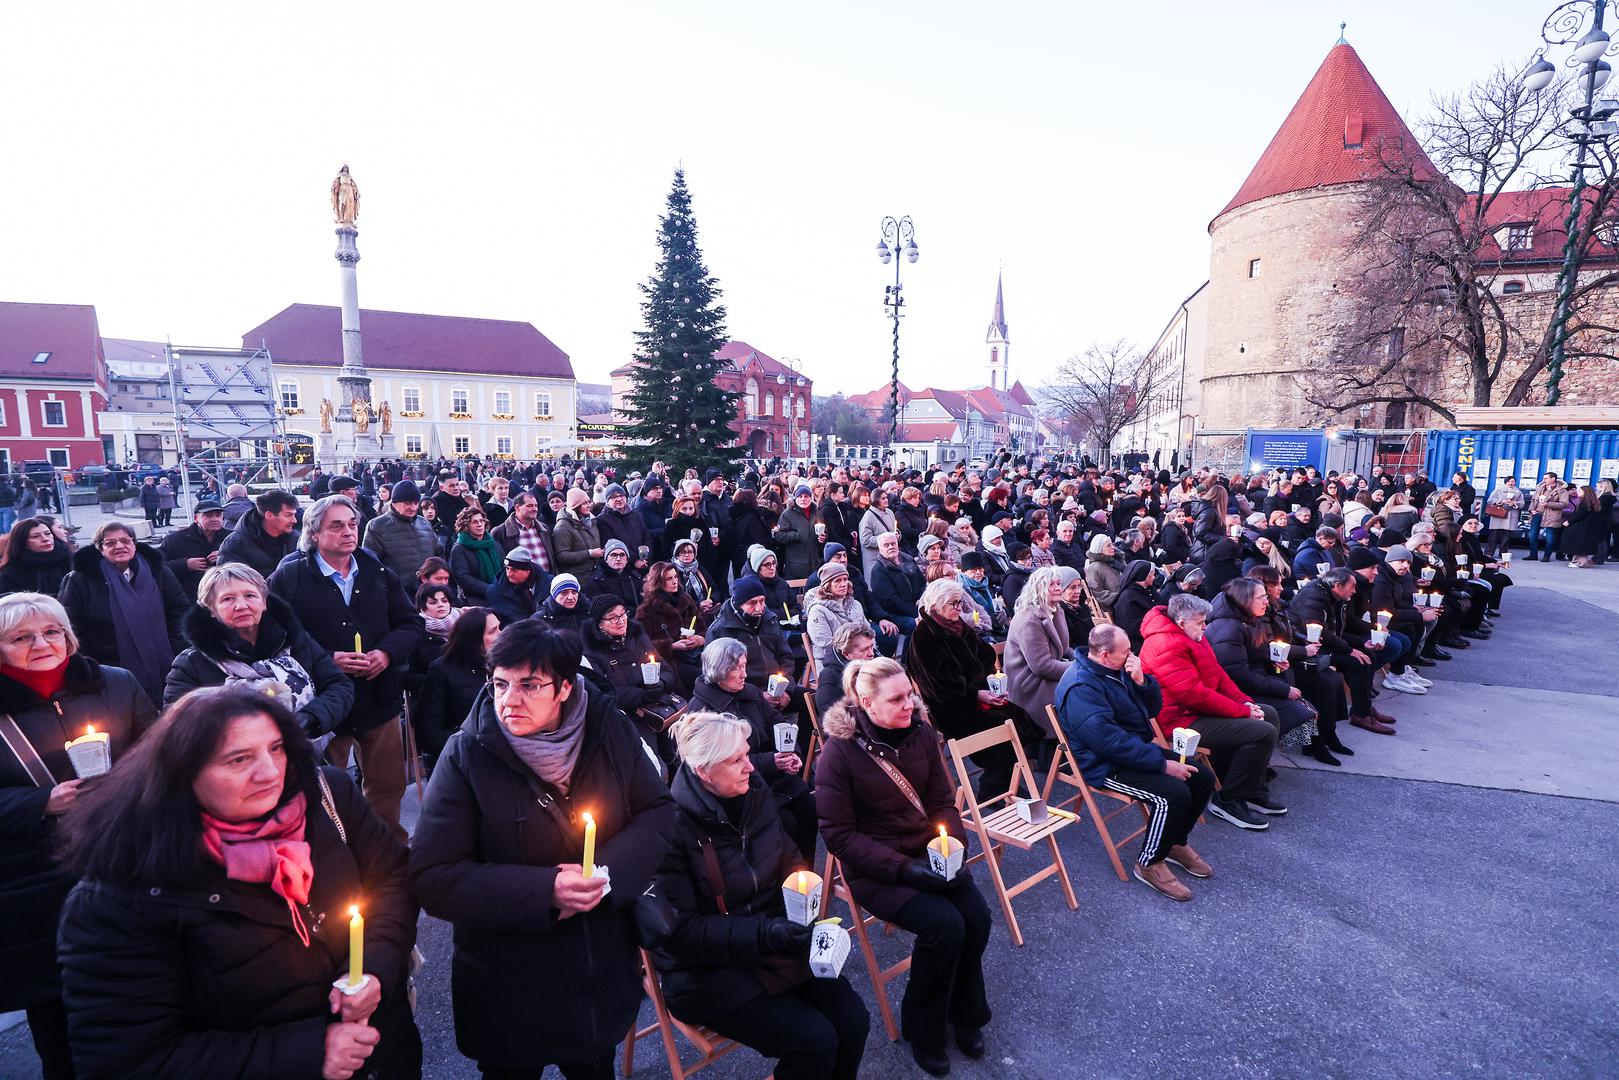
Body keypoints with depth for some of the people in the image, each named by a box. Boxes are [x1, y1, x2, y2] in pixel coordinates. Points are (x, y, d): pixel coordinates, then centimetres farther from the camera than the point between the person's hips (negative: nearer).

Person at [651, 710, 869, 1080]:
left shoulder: (756, 795, -1)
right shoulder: (674, 825, -21)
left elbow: (788, 857, 15)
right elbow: (680, 930, -20)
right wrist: (762, 934, -27)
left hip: (772, 941, 6)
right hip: (707, 969, -6)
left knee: (853, 1019, -9)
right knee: (814, 1039, -19)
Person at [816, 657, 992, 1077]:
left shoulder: (921, 733, -3)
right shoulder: (838, 752, -18)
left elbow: (943, 801, 6)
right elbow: (839, 836, -15)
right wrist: (903, 868, -21)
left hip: (929, 854, 5)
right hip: (874, 869, -5)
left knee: (977, 915, -15)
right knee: (944, 924, -23)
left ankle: (964, 1012, 14)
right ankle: (923, 1032, 5)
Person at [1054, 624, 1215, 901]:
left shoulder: (1117, 668, 5)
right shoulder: (1081, 687, -24)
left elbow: (1154, 707, 8)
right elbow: (1108, 740, -29)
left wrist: (1141, 680, -13)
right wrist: (1162, 763, -25)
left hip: (1139, 749, 10)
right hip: (1107, 766, -9)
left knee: (1202, 778, 2)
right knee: (1174, 794, -25)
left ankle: (1176, 842, 23)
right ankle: (1149, 863, -4)